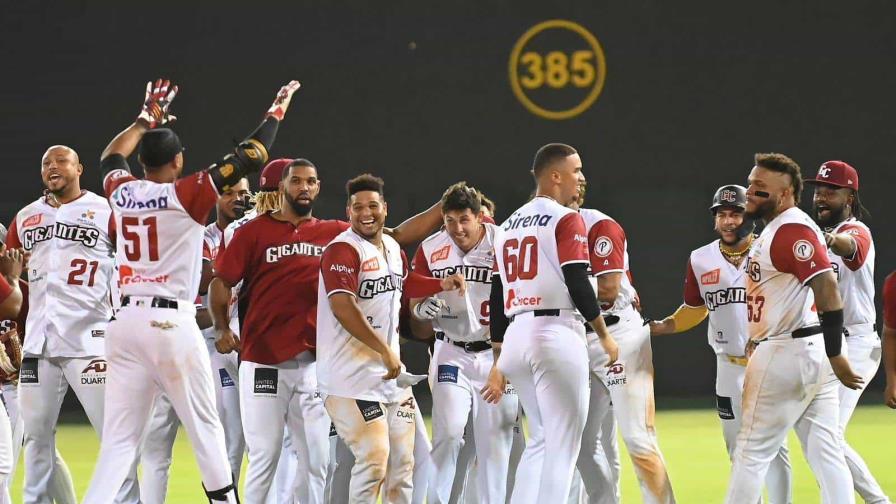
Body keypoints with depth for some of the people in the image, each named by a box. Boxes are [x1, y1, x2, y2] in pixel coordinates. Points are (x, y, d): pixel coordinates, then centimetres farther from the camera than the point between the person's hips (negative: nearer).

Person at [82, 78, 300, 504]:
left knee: (120, 438, 3)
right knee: (205, 428, 7)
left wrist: (145, 120, 44)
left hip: (125, 321, 5)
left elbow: (112, 157, 32)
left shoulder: (122, 193, 8)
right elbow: (251, 156, -1)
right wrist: (278, 110, 12)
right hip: (171, 324, -5)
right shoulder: (189, 194, -5)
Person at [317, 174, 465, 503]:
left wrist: (442, 285, 20)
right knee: (374, 457, -17)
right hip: (352, 374, -9)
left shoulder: (392, 248, 13)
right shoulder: (343, 250, -14)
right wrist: (384, 350, -22)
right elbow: (342, 307, -24)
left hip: (390, 371, 9)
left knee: (402, 457, 11)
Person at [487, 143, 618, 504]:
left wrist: (500, 363, 22)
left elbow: (496, 298, 18)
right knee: (563, 444, -3)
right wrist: (605, 336, -1)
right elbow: (578, 284, -12)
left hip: (515, 337, 8)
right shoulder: (566, 219, -5)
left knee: (541, 440, 18)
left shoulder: (509, 225, 18)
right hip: (557, 335, -8)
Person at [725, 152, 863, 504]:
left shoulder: (792, 229, -15)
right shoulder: (773, 230, 18)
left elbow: (828, 290, -23)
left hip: (786, 355, -10)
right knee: (826, 455, 6)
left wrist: (834, 355, -24)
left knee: (752, 451, -2)